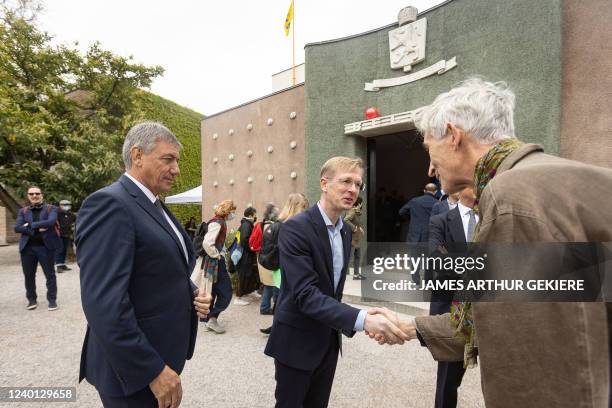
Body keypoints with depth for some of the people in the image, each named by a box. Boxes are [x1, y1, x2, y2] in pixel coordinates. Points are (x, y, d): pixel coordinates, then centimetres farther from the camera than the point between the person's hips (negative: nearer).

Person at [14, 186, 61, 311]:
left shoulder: (51, 209, 2)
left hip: (45, 246, -3)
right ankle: (31, 299, 24)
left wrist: (30, 225, -11)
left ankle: (52, 299, 11)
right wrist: (37, 229, -14)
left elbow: (51, 222, -17)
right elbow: (17, 228, -2)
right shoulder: (23, 211, 11)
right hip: (27, 247, 3)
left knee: (50, 275, 2)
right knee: (28, 275, 10)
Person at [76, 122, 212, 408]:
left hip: (163, 354, 9)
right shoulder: (109, 204, -20)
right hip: (136, 369, -9)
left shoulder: (155, 206, 9)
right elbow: (103, 304, -27)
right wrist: (152, 371, -23)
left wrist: (191, 295, -1)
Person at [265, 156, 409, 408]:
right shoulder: (295, 228, -22)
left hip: (329, 340, 7)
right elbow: (306, 294, -29)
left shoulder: (346, 231, 4)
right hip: (297, 341, -6)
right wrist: (363, 320, -38)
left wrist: (345, 326, 14)